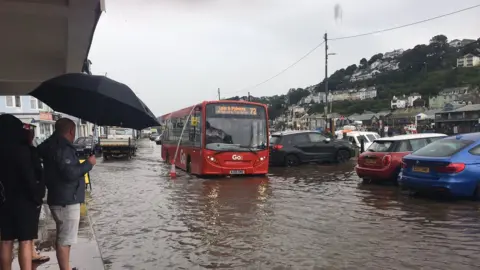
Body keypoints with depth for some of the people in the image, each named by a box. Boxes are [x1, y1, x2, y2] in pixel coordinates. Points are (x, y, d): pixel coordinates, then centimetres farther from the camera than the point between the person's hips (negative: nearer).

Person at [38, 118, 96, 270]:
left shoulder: (53, 145, 14)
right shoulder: (62, 148, -18)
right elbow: (70, 173, -26)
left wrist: (81, 163, 14)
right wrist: (88, 164, -15)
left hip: (61, 198, 11)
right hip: (66, 200, -11)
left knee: (63, 238, 18)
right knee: (65, 239, -3)